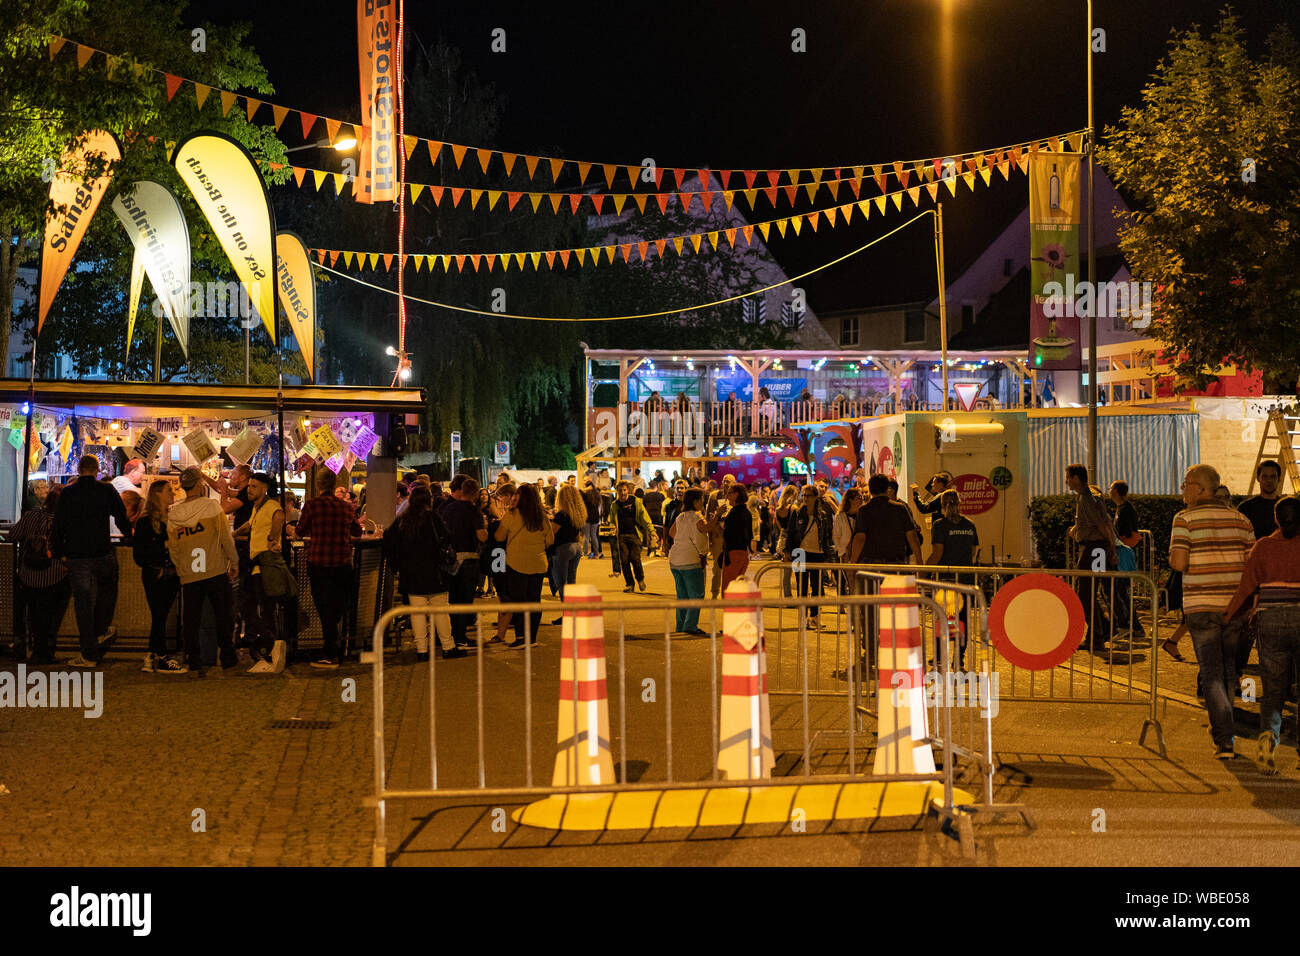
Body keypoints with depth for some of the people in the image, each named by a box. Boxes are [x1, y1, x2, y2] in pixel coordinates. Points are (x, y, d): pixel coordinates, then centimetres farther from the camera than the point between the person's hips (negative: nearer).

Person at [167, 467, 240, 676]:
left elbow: (173, 548, 9)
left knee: (191, 621, 8)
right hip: (216, 572, -3)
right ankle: (227, 659, 11)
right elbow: (226, 537, -5)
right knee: (224, 616, 8)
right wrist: (234, 562, 5)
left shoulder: (173, 514, 3)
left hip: (188, 576, 3)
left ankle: (194, 664, 7)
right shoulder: (212, 506, -7)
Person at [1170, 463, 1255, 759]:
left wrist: (1173, 555, 8)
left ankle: (1224, 742, -8)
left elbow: (1178, 563, -14)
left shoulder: (1185, 519, -6)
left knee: (1211, 675, 0)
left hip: (1200, 606, -4)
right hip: (1233, 604, 4)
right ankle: (1222, 728, 32)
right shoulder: (1240, 519, 6)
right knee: (1229, 671, 20)